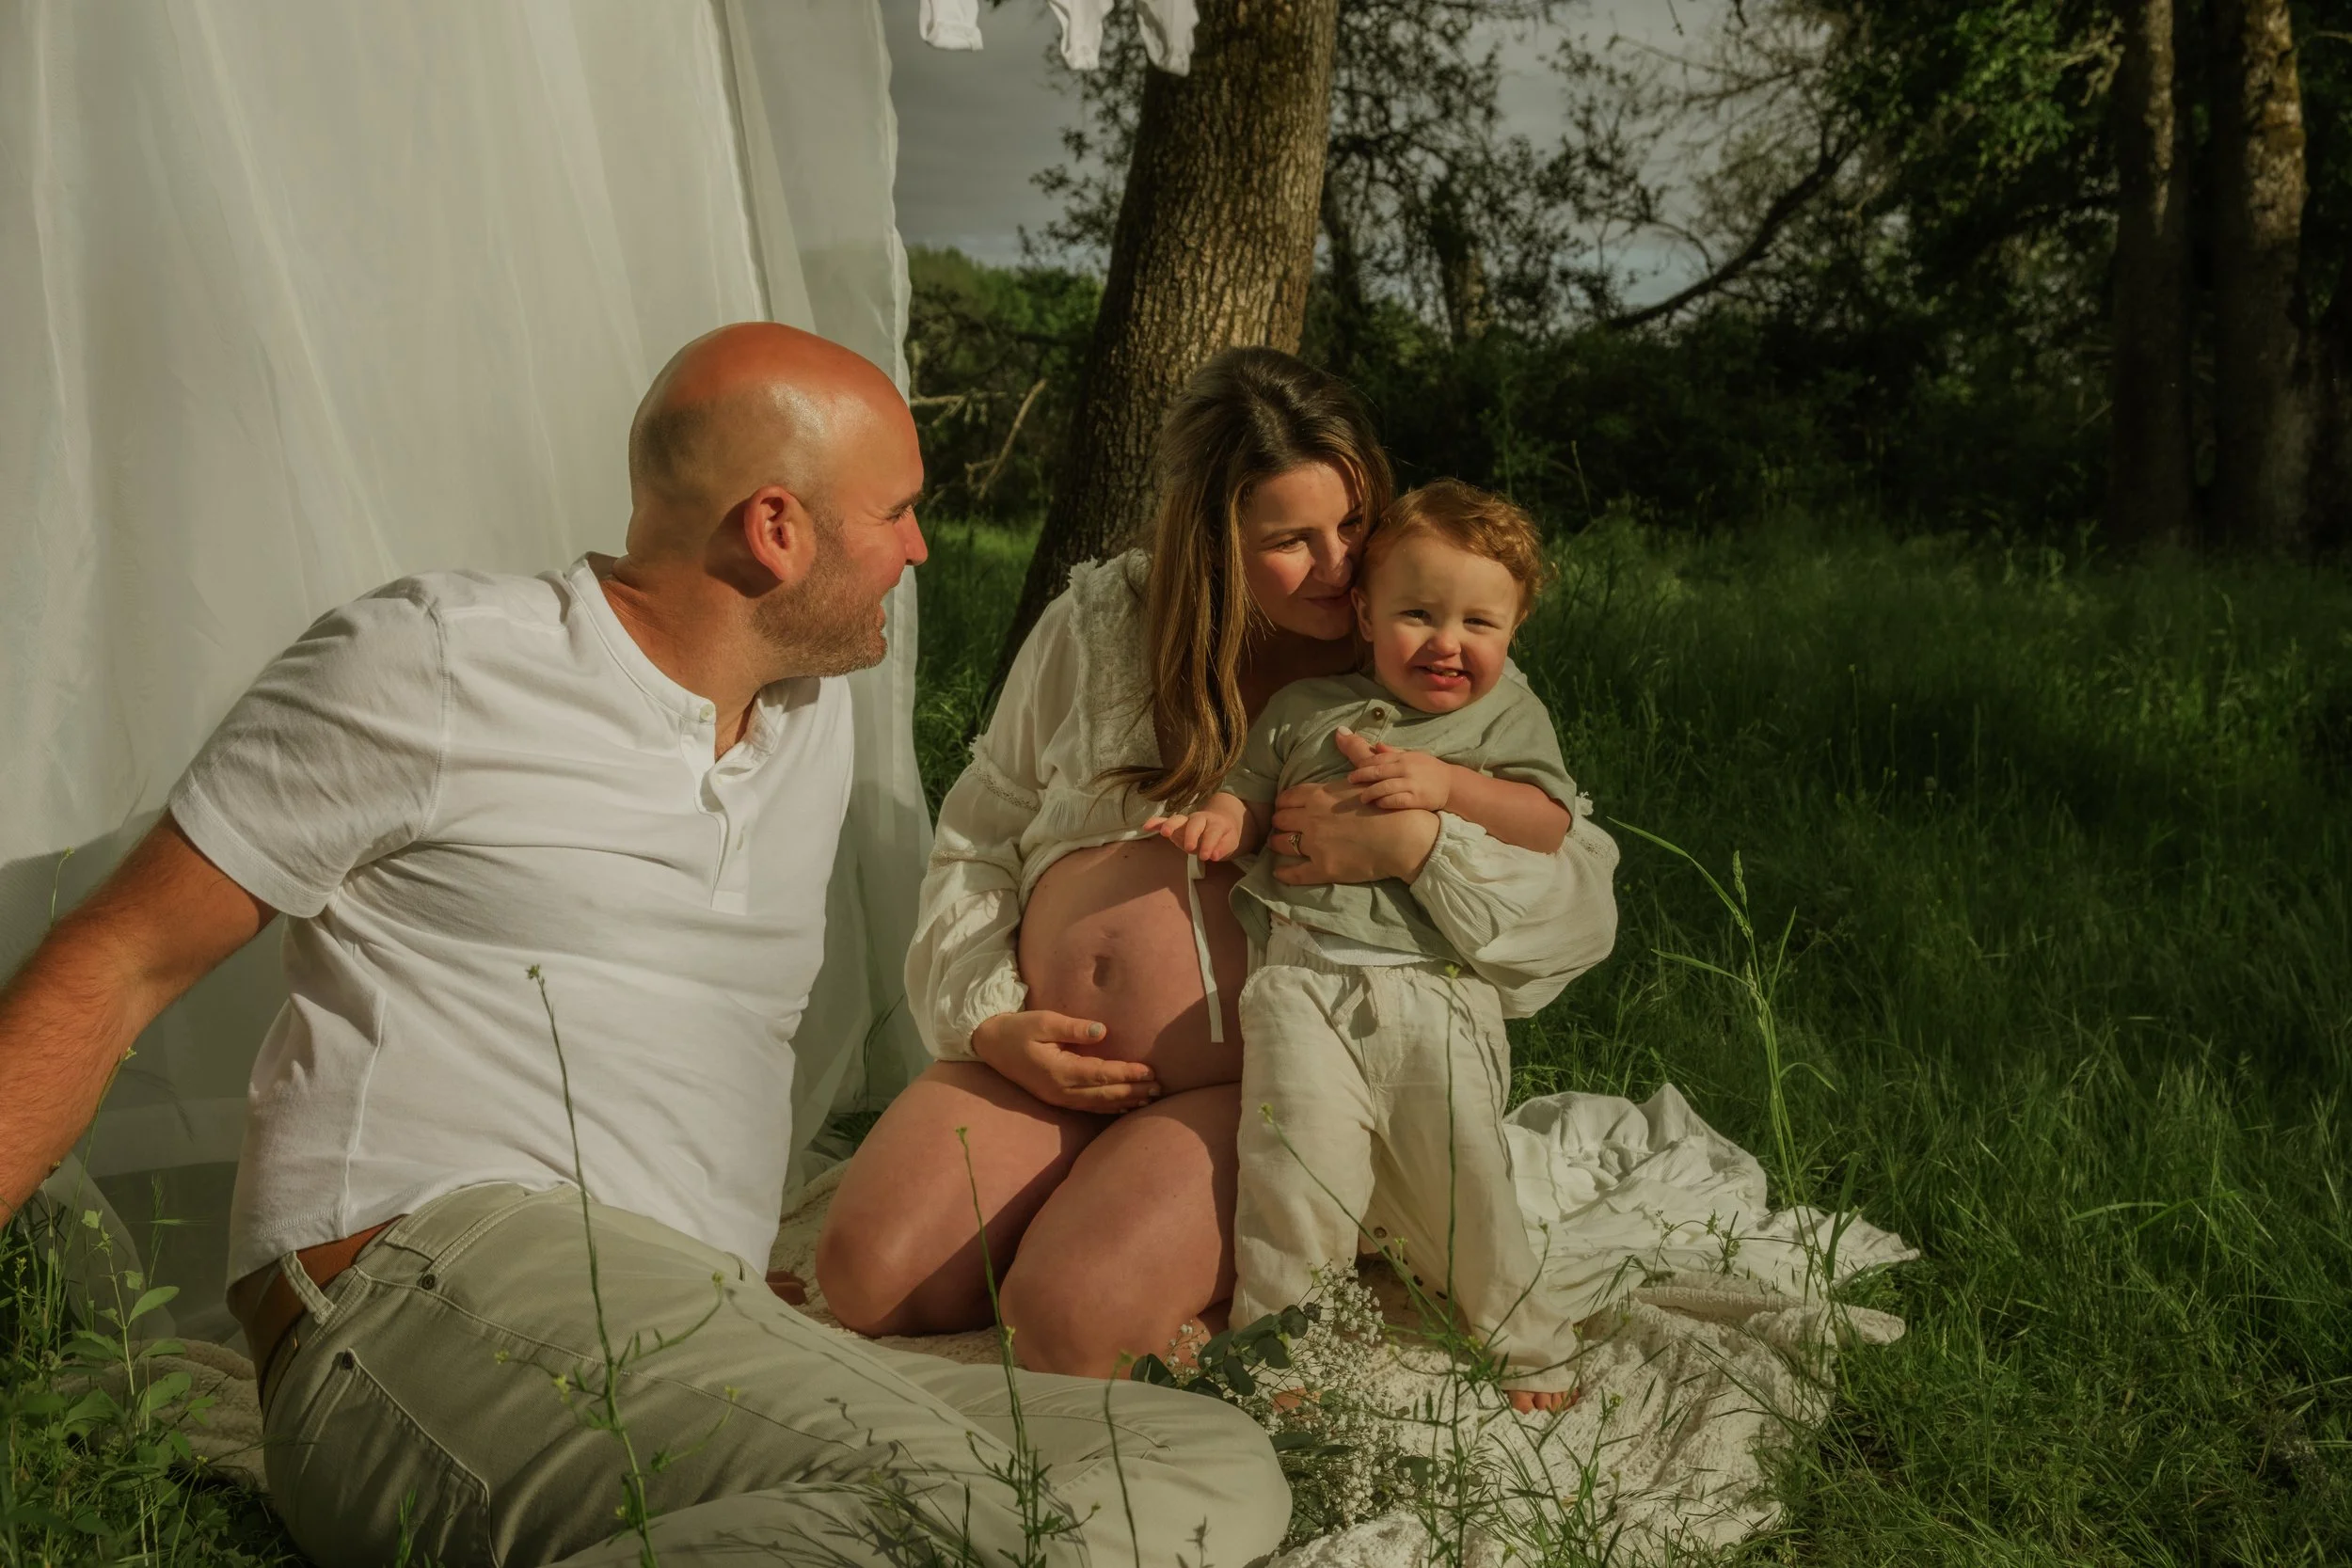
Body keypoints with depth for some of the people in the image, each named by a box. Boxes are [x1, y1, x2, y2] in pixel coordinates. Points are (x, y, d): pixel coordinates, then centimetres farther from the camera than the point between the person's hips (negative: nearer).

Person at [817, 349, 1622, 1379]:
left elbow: (1583, 908, -6)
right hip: (1051, 1061, 4)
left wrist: (1422, 846, -25)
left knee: (1073, 1319, -26)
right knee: (868, 1277, -15)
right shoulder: (1098, 621, 7)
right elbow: (978, 840, 15)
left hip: (1254, 1088, -4)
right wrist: (987, 1020, 0)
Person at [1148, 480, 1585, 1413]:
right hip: (1304, 980, 1)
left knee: (1463, 1174, 2)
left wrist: (1445, 785, -13)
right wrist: (1219, 819, -4)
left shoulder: (1507, 716, 11)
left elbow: (1547, 822, -1)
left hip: (1436, 991, 0)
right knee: (1299, 1163, -10)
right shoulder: (1307, 710, 15)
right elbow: (1254, 793, 20)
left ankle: (1528, 1345, 22)